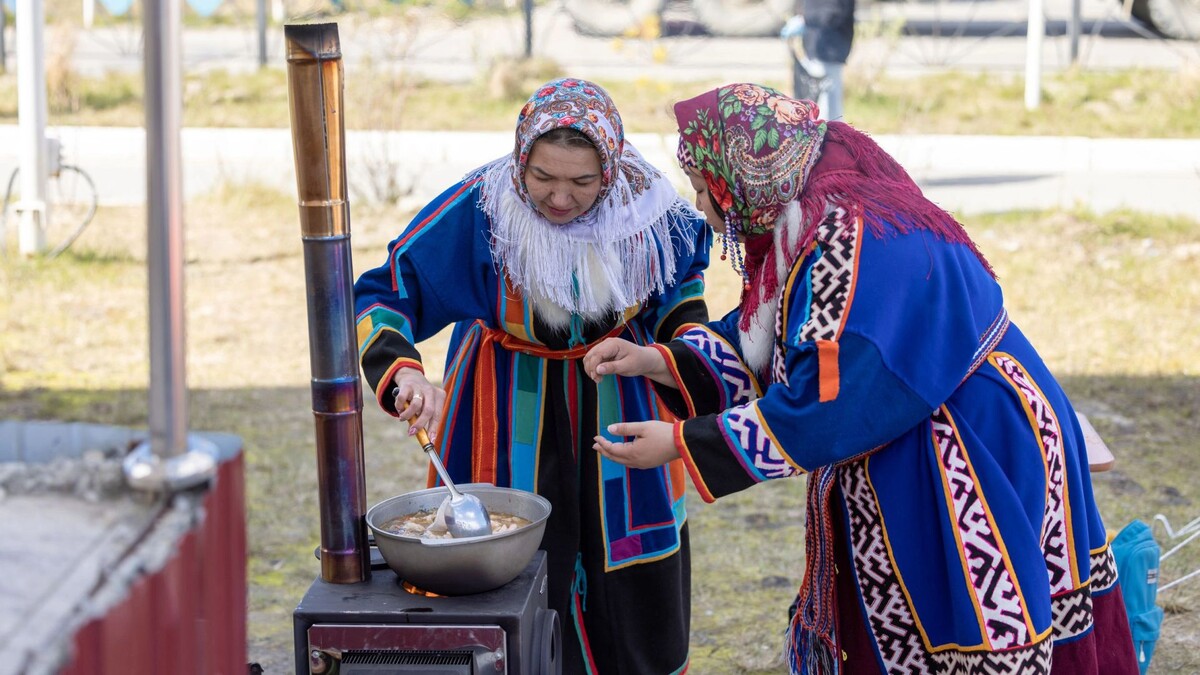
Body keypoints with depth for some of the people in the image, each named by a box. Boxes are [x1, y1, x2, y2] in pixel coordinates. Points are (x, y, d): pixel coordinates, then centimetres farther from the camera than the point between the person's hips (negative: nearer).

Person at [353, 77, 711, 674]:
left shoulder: (644, 206, -13)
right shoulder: (478, 211, -23)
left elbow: (682, 275, 9)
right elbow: (378, 296, -21)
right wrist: (404, 372, -38)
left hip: (619, 415, 3)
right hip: (514, 432, -3)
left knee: (637, 598, 15)